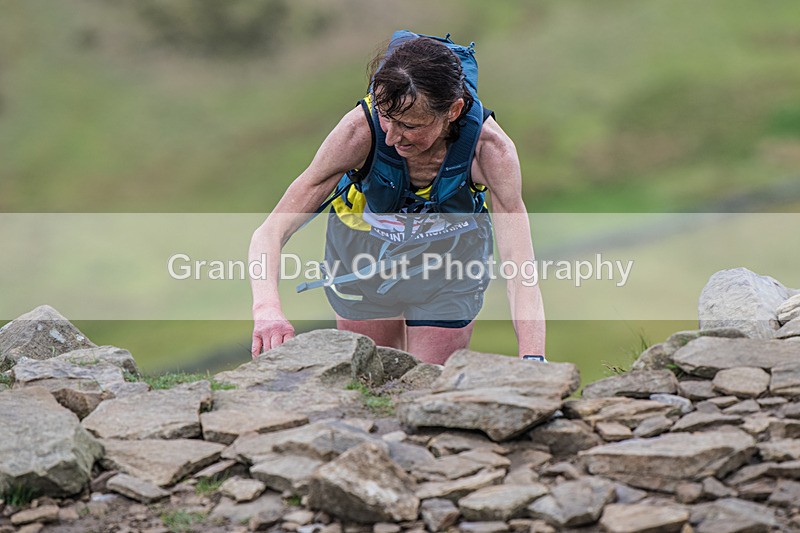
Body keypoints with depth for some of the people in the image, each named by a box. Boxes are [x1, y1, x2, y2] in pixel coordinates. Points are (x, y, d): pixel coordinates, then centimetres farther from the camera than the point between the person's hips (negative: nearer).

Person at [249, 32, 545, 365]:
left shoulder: (490, 148, -36)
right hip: (364, 253, 0)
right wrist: (267, 308, -55)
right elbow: (269, 233, -36)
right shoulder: (362, 129, -37)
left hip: (449, 260, 0)